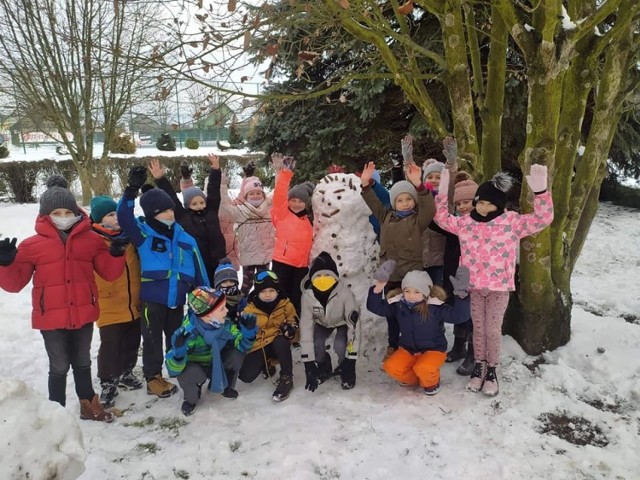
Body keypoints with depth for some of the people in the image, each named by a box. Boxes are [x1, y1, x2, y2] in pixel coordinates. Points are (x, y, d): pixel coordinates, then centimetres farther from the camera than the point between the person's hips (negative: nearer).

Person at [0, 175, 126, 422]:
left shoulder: (91, 239, 0)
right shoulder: (32, 245, -5)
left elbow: (109, 272, 1)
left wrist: (116, 253, -17)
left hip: (83, 315, 2)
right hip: (51, 318, -2)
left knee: (82, 363, 19)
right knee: (59, 366, 8)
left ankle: (88, 404, 37)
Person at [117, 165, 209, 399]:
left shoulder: (185, 239, 4)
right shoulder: (143, 232, -5)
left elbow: (198, 270, 7)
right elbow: (124, 216, -22)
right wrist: (132, 190, -33)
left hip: (177, 298, 4)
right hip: (152, 297, -3)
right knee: (153, 339, 8)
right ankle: (153, 378, 21)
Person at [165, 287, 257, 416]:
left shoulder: (225, 324, -19)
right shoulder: (189, 332, -34)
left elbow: (241, 344, -11)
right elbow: (173, 369, -37)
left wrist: (248, 330, -31)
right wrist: (178, 350, -58)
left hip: (217, 364, 4)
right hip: (195, 366, -4)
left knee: (236, 354, -23)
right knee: (186, 373, -37)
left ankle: (225, 386, 9)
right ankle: (191, 399, 0)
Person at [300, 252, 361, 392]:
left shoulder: (344, 292, -38)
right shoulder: (308, 295, -31)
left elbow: (354, 323, -34)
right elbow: (305, 326, -28)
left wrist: (351, 359, -36)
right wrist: (308, 364, -31)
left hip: (343, 322, -2)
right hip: (322, 323, 2)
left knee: (340, 346, -29)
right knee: (315, 344, -24)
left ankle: (345, 369, 5)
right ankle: (324, 368, 8)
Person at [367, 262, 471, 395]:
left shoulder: (435, 307, -19)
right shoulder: (399, 304, -8)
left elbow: (458, 316, -24)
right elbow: (376, 307, -7)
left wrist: (461, 294, -39)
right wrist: (378, 288, -24)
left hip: (433, 349, -4)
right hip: (408, 349, 4)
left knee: (423, 369, -35)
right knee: (391, 367, -21)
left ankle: (431, 382, 4)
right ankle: (413, 378, 11)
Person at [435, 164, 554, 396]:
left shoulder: (513, 222, -8)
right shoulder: (466, 222, 1)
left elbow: (542, 219, -15)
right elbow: (442, 218, 14)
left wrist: (540, 192, -29)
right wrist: (442, 192, 3)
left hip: (499, 286, -2)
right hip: (473, 286, 2)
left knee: (493, 330, 6)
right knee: (478, 328, 13)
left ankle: (491, 370, 25)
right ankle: (479, 367, 30)